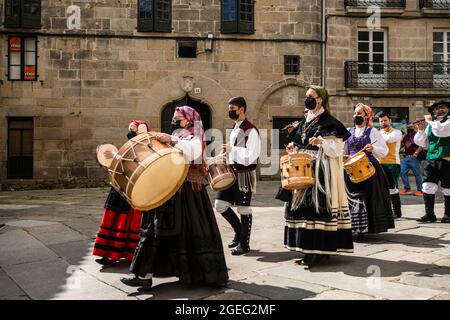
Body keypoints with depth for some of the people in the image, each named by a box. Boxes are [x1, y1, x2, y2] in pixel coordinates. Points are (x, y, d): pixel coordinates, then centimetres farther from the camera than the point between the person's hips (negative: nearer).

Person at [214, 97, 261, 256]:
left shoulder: (250, 130, -13)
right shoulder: (234, 128, 15)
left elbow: (249, 156, -20)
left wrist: (231, 149, -18)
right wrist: (227, 152, 6)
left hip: (245, 174, -8)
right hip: (231, 172, 8)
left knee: (243, 209, 1)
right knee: (220, 205, 6)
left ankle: (244, 243, 15)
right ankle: (239, 231, 25)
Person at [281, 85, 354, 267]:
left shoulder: (328, 122, -6)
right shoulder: (305, 122, 17)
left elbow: (336, 148, -11)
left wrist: (321, 141, -26)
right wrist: (294, 147, 4)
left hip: (321, 170, -8)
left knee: (317, 205, -11)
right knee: (302, 203, 6)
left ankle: (318, 250, -6)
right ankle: (306, 245, 14)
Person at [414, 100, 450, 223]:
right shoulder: (430, 125, 16)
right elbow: (422, 143, 16)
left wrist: (430, 121, -9)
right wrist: (420, 130, 2)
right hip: (430, 159, 5)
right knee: (427, 187, -2)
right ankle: (429, 214, 6)